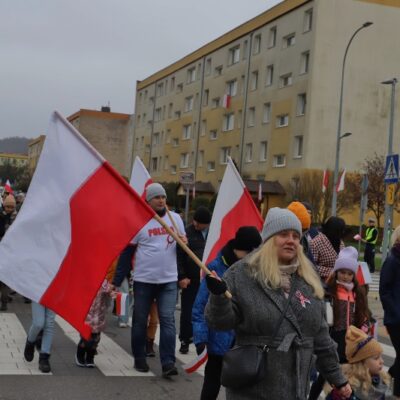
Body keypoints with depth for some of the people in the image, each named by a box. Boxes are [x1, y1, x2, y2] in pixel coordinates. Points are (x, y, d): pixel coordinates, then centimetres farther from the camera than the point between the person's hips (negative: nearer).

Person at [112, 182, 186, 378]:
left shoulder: (176, 218, 5)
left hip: (169, 280, 2)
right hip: (143, 280, -2)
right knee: (140, 321, 9)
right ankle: (139, 359, 23)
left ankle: (168, 363, -5)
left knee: (168, 320, -5)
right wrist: (117, 281, -7)